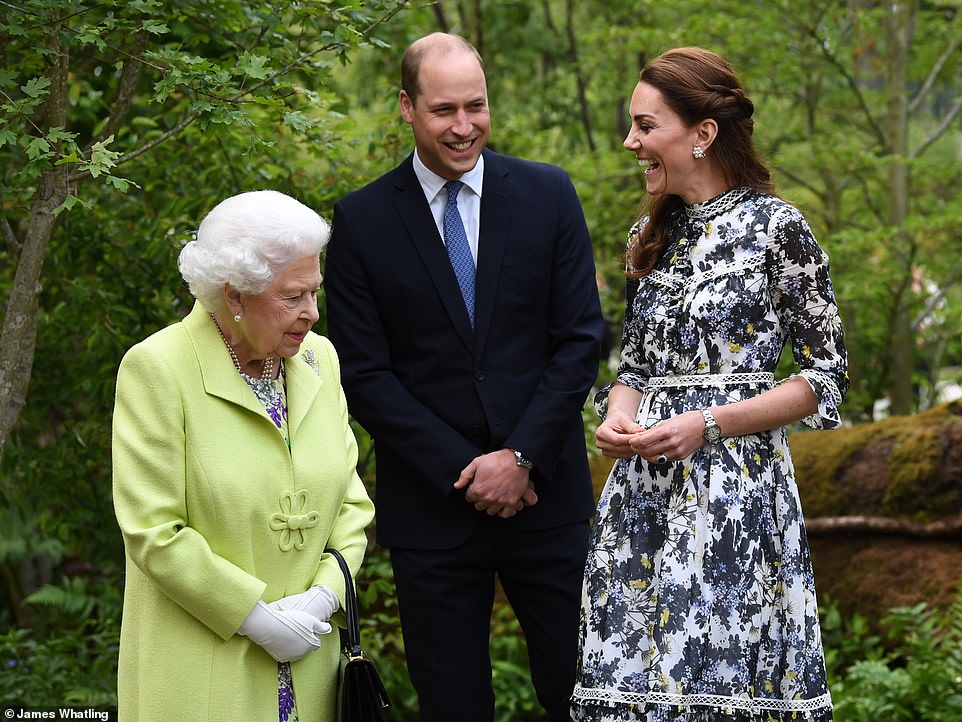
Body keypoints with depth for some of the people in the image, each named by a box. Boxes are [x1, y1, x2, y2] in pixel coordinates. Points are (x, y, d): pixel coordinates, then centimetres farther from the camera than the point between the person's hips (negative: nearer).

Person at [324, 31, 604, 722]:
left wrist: (521, 457, -10)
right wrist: (463, 471, -10)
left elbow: (581, 339, 0)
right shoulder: (361, 220, -1)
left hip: (544, 491, 1)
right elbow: (365, 374, -3)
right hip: (432, 505, -1)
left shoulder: (548, 195, 3)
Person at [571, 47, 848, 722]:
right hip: (644, 485, 6)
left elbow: (828, 374, -6)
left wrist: (707, 424, -15)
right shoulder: (651, 235, 13)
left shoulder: (776, 225, -6)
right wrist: (618, 415, -3)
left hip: (735, 483, -6)